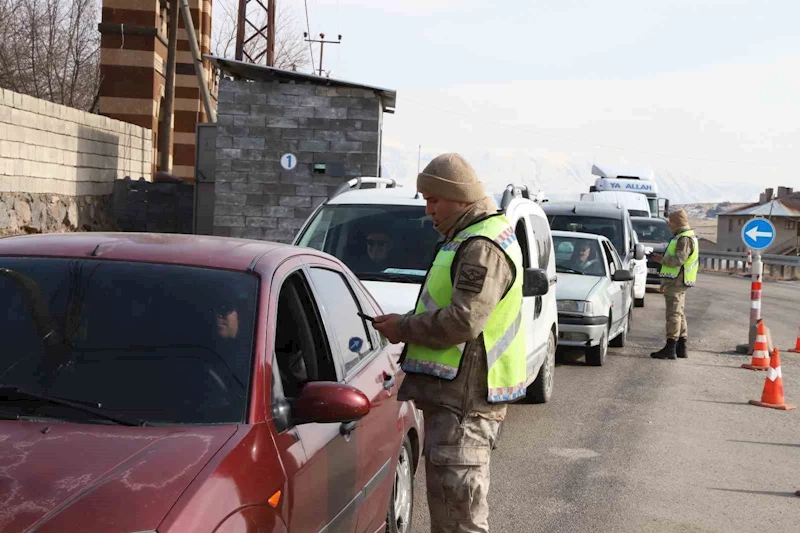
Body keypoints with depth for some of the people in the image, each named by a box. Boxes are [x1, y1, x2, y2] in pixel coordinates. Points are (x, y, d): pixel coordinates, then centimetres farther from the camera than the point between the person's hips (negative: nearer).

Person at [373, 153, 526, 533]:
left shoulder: (483, 248, -17)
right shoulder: (470, 238, 18)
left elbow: (464, 321, -25)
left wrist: (405, 328, -13)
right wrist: (408, 324, 10)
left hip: (464, 395, -11)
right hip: (453, 390, 11)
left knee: (458, 502, -10)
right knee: (445, 493, 18)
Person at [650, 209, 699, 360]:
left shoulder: (684, 239, -15)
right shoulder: (686, 237, 20)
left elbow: (678, 260, -24)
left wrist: (661, 259, -14)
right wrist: (663, 258, 16)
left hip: (676, 281, -11)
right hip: (678, 281, 11)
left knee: (673, 314, -10)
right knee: (679, 314, 14)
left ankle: (670, 349, -11)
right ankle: (681, 348, 18)